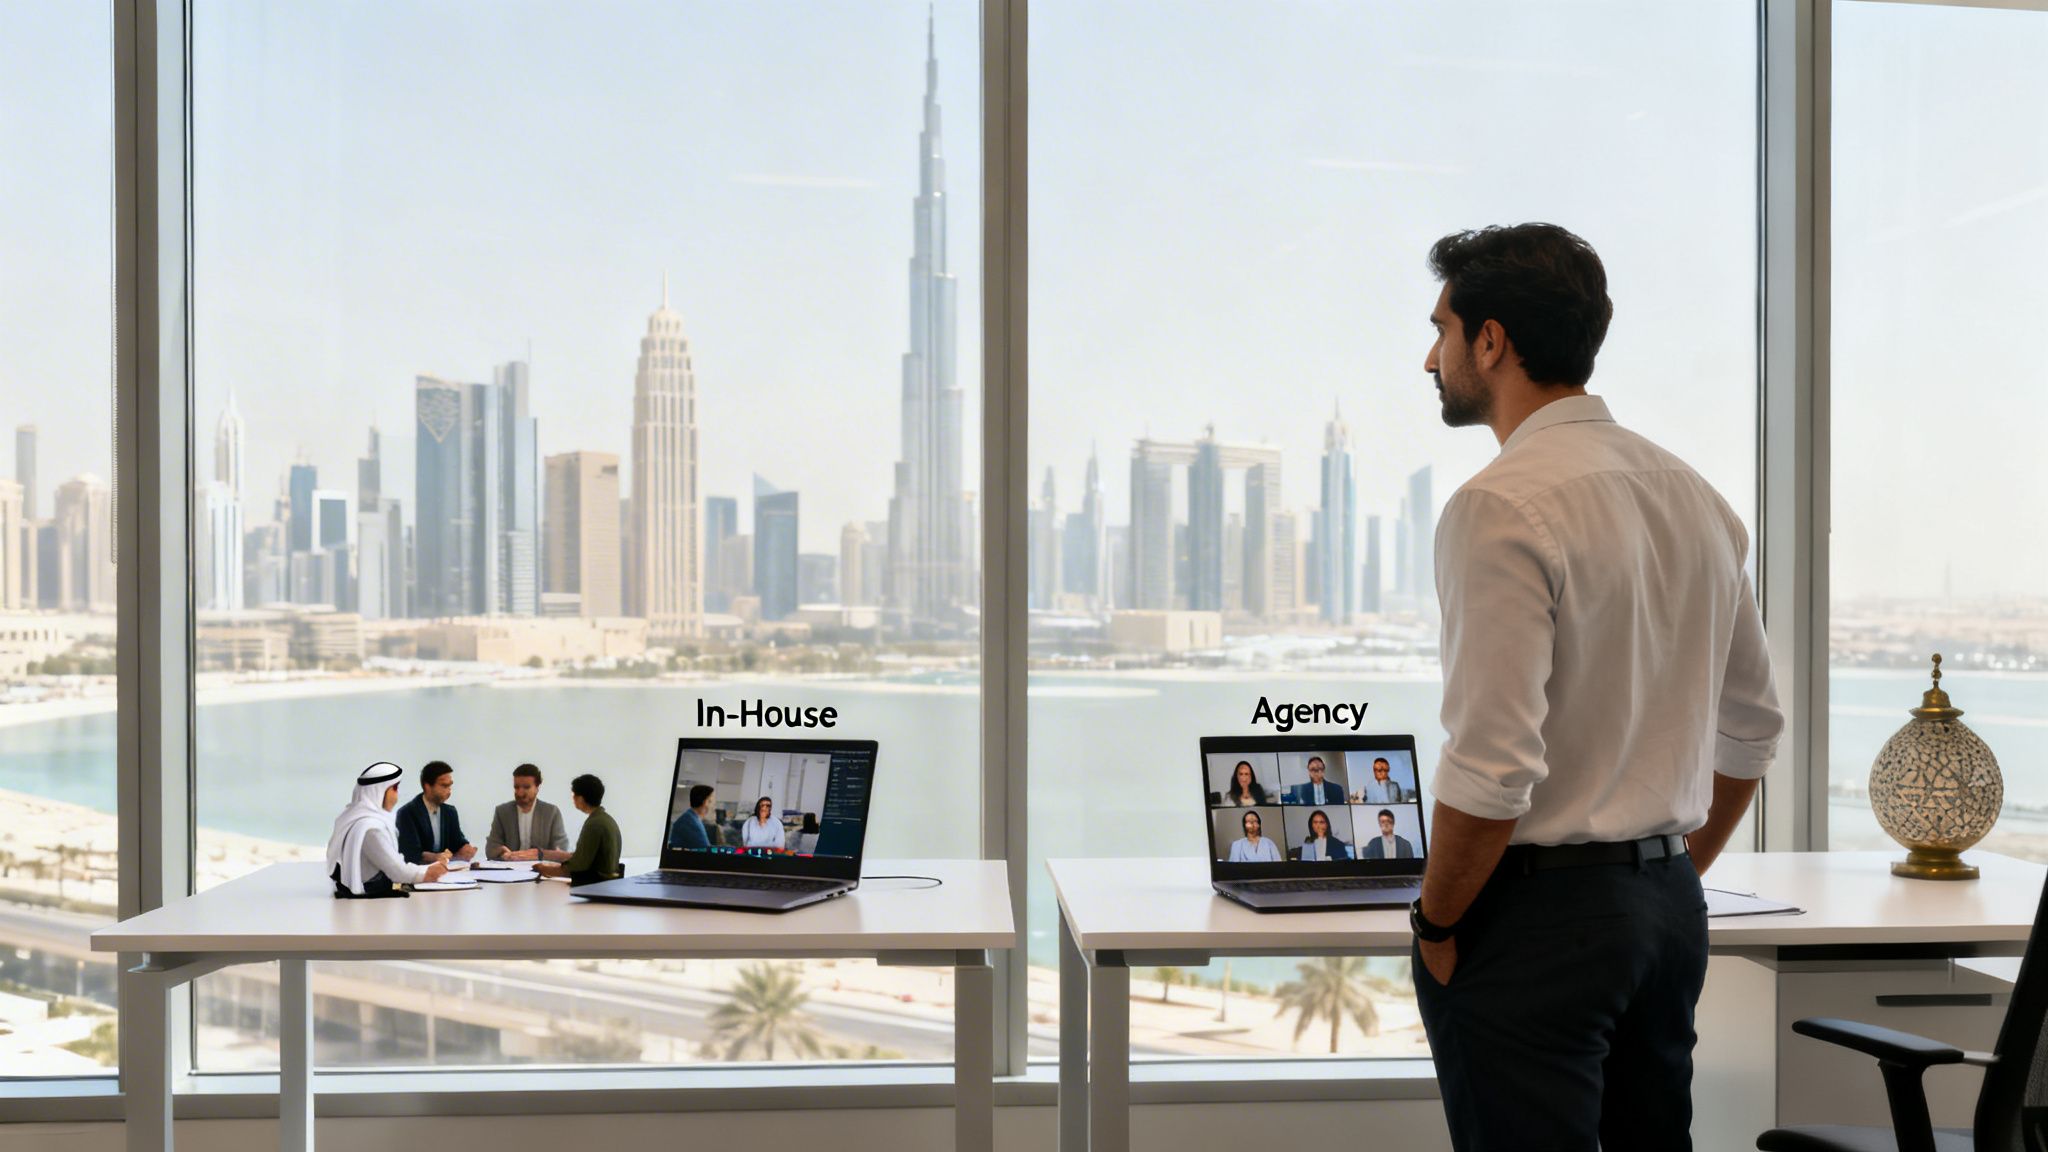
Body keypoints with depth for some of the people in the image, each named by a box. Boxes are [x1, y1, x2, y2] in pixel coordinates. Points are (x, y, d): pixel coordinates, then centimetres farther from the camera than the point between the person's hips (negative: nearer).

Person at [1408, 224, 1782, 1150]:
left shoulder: (1503, 506, -17)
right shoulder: (1694, 494, 9)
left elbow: (1494, 769, -22)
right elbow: (1752, 728, 16)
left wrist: (1435, 926, -9)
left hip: (1535, 914, -8)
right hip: (1670, 906, 9)